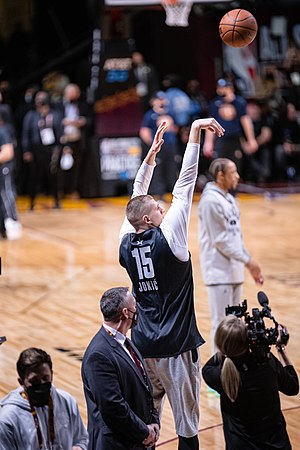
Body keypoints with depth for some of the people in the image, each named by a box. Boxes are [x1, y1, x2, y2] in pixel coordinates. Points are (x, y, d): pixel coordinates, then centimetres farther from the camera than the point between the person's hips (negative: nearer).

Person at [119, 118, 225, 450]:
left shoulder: (127, 244, 1)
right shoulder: (166, 239, -14)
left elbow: (136, 199, 15)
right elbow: (184, 187, -15)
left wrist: (151, 155, 19)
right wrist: (194, 133, -13)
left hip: (143, 345, 6)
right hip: (175, 346, -6)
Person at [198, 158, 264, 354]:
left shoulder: (230, 199, 14)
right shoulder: (211, 201, -15)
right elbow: (220, 241, -17)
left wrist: (249, 262, 14)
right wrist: (247, 260, -15)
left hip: (234, 270, 9)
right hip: (219, 270, -9)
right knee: (221, 323, -5)